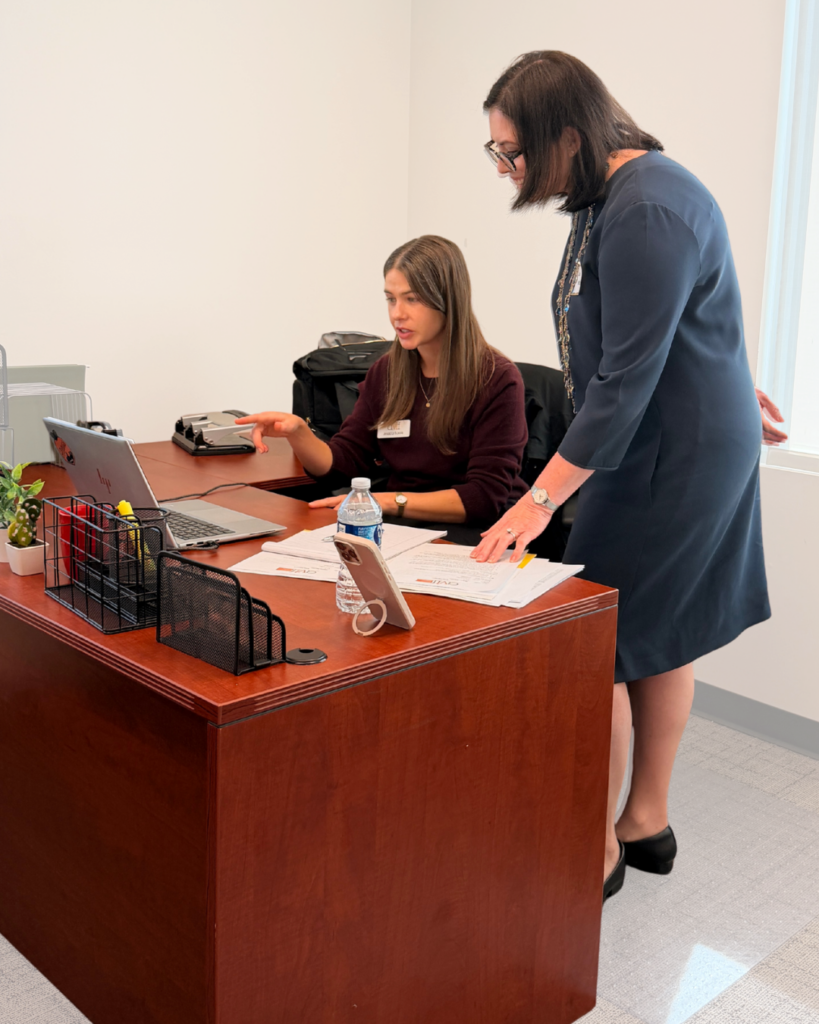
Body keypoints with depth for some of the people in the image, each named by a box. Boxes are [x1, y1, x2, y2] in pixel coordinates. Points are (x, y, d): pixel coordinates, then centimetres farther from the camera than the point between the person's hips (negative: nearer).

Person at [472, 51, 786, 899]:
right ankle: (646, 821, 30)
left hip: (675, 458, -10)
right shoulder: (606, 197, 8)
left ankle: (597, 853, 10)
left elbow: (626, 381, -27)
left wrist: (543, 495, -27)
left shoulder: (647, 212, -24)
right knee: (657, 638, 16)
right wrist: (732, 388, 30)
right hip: (674, 443, 10)